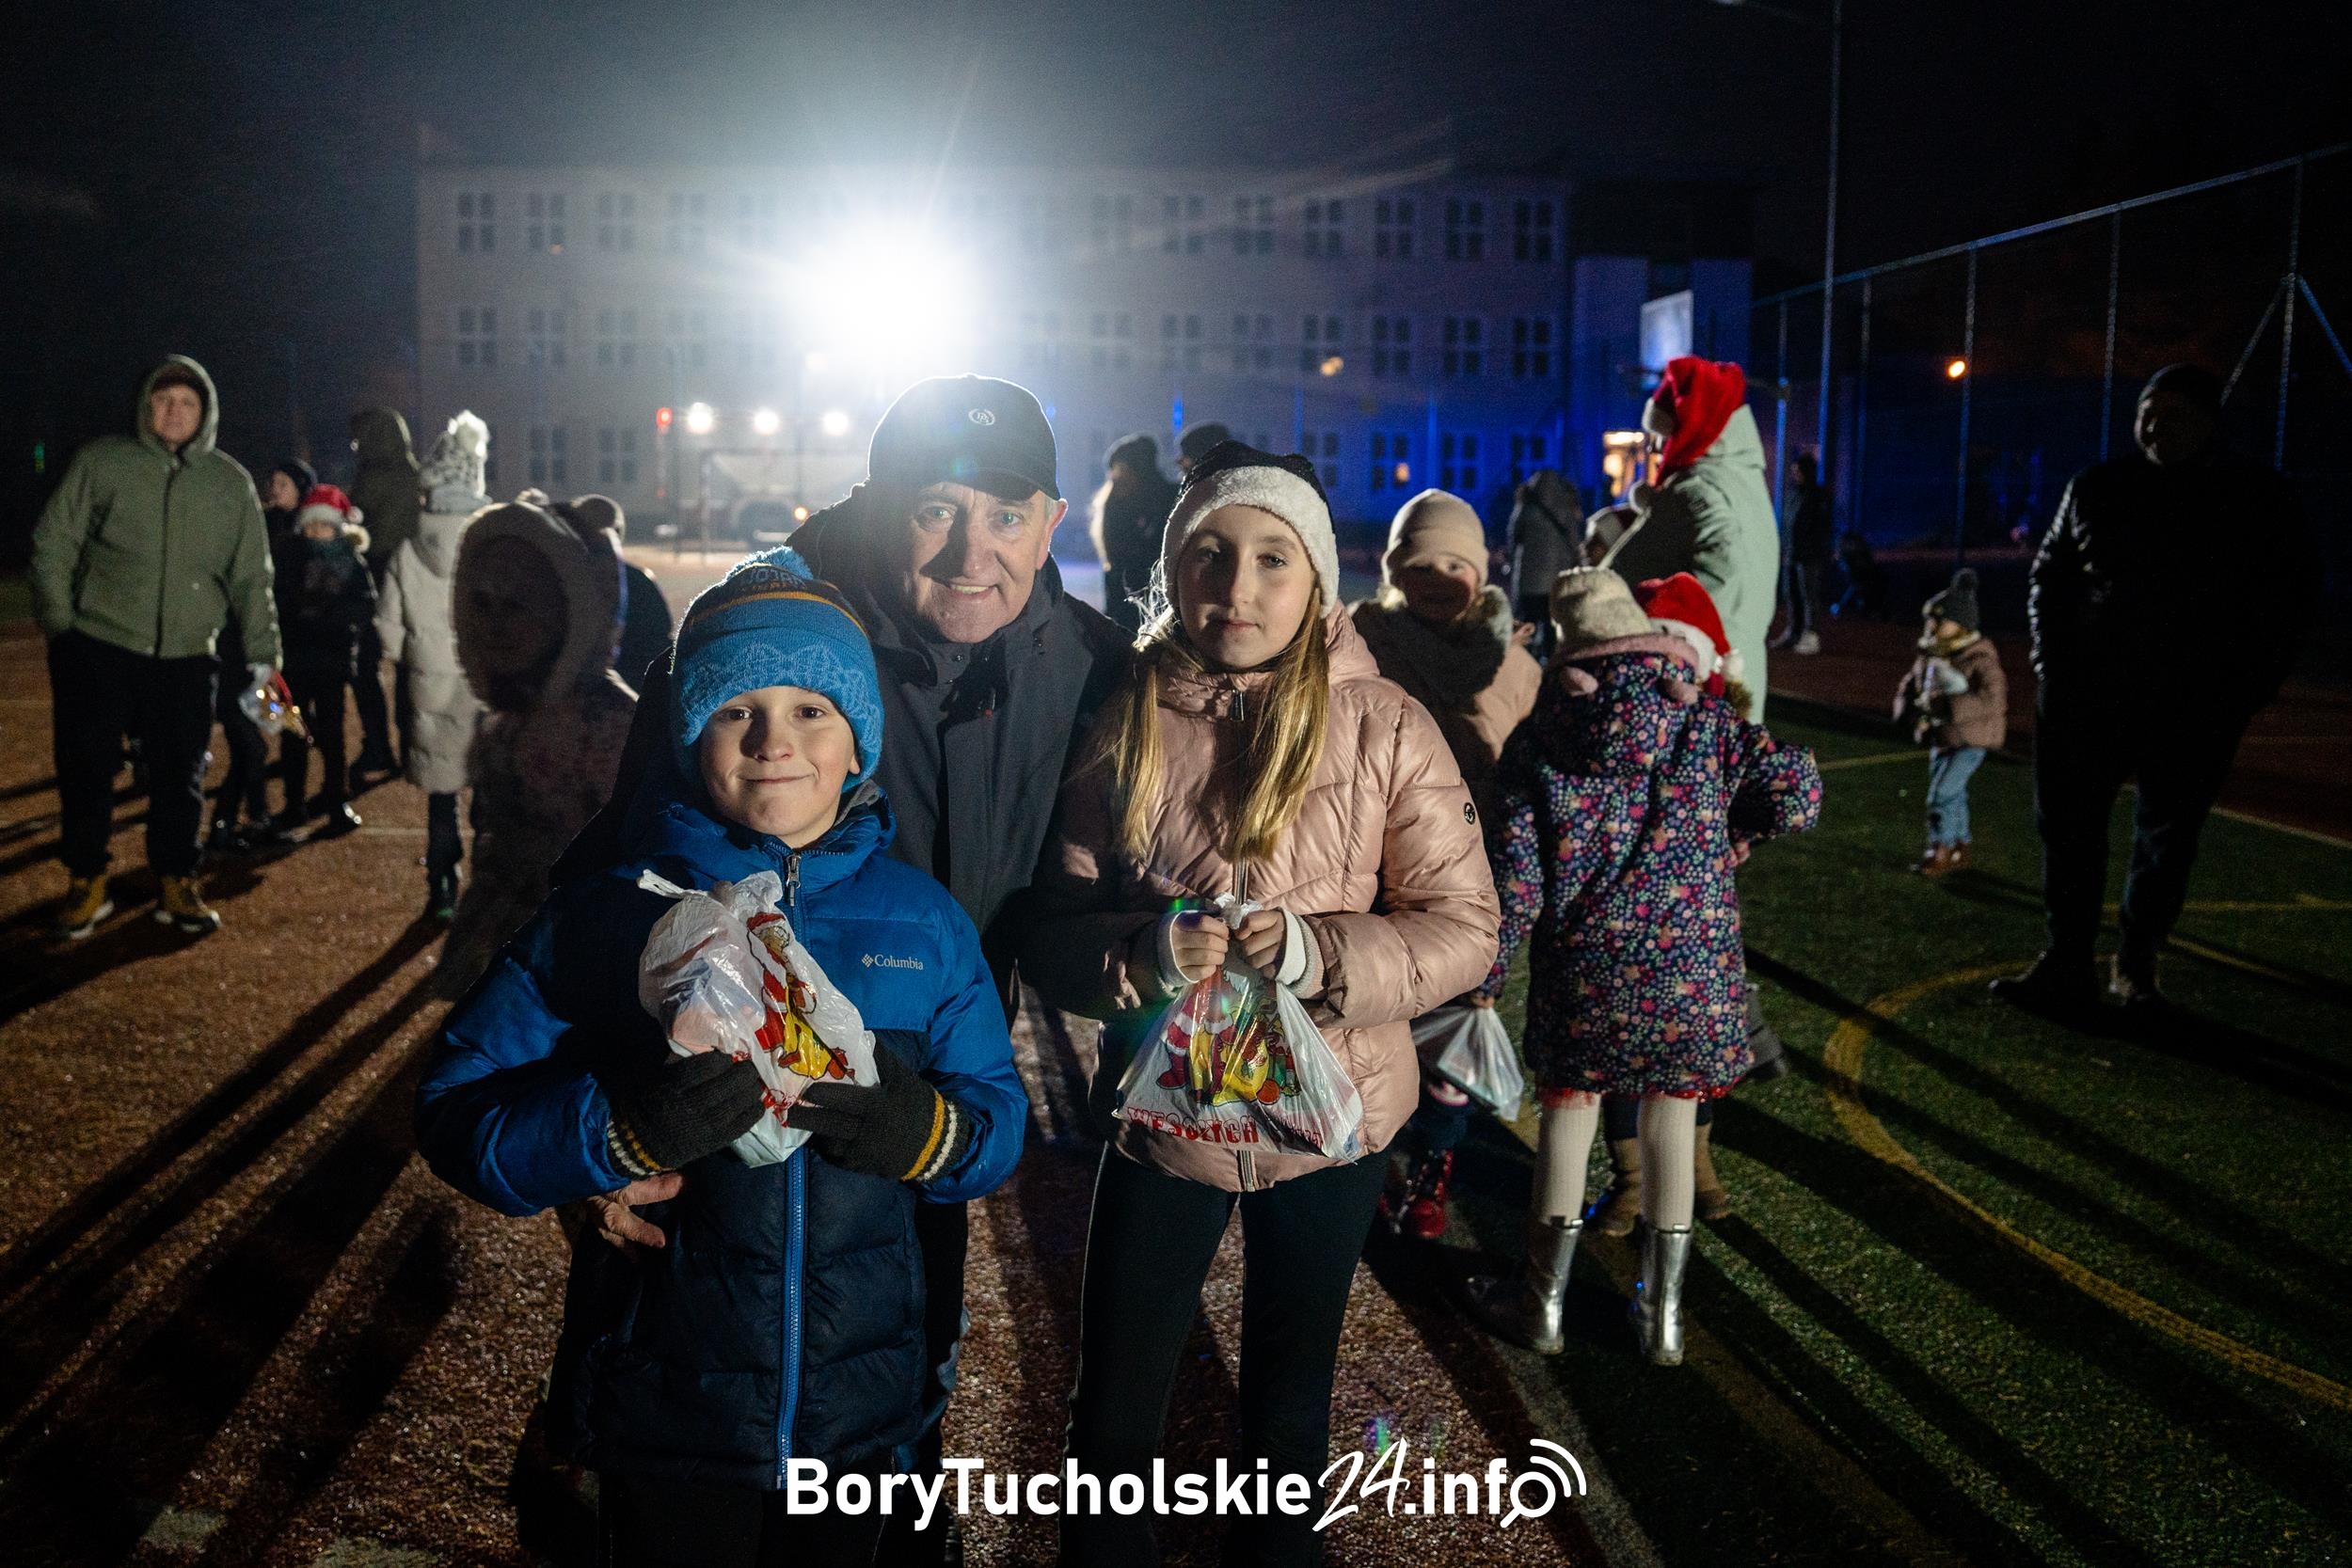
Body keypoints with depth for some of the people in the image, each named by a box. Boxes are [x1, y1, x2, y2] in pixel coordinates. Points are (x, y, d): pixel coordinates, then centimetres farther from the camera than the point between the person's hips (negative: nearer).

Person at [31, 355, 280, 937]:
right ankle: (86, 883, 19)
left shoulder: (232, 483, 6)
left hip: (185, 659, 1)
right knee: (87, 769, 4)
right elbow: (53, 543, 2)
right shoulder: (102, 462, 0)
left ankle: (178, 883, 20)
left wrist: (262, 653, 6)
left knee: (181, 777, 6)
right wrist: (59, 621, -5)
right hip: (96, 650, -1)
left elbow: (252, 578, 9)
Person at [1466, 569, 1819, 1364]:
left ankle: (1544, 1300, 26)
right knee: (1672, 1118, 13)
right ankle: (1664, 1314, 24)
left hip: (1585, 971, 0)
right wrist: (1733, 834, 11)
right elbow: (1796, 791, -8)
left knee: (1568, 1110, 15)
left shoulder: (1537, 744, -2)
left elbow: (1514, 880, -5)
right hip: (1693, 970, 0)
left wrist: (1485, 978, 3)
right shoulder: (1705, 723, -1)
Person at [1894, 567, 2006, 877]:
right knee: (1953, 794, 18)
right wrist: (1914, 711, -8)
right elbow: (1909, 688, 13)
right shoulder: (1929, 656, 5)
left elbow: (1992, 699, -26)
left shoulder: (1980, 658, -17)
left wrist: (1950, 706, -31)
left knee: (1942, 793, -12)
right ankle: (1959, 846, 32)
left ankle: (1941, 850, -1)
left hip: (1970, 738, -8)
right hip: (1940, 737, 8)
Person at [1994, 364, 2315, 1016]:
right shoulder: (2098, 486, 5)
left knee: (2167, 839, 6)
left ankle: (2136, 967, 19)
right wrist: (2053, 660, 2)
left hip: (2195, 708, -1)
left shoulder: (2258, 498, 0)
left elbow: (2292, 598, 3)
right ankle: (2066, 967, 8)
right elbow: (2051, 574, 14)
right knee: (2069, 827, 1)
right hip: (2087, 692, 2)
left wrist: (2244, 688, -6)